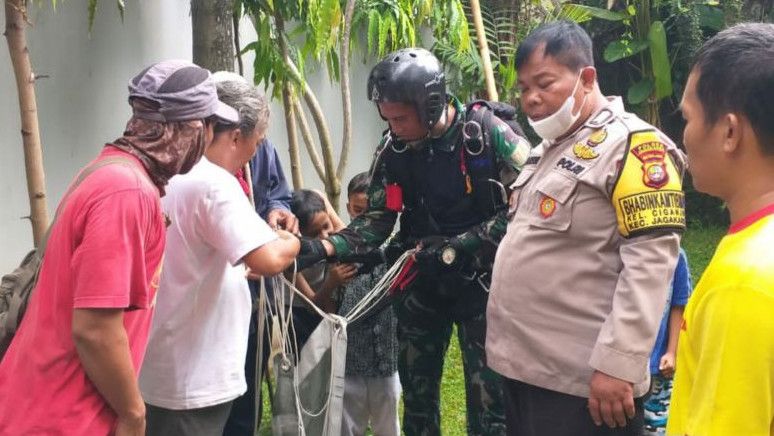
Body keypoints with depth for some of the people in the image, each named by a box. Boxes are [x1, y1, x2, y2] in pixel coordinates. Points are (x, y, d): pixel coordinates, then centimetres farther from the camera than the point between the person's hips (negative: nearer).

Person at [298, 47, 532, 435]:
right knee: (416, 388, 14)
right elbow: (377, 220, 0)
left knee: (488, 395, 0)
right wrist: (323, 247, -17)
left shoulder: (489, 133, -17)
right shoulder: (393, 149, -2)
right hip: (422, 282, 5)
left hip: (482, 280, -4)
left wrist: (456, 246, -20)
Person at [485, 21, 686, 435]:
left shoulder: (632, 144, -11)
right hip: (522, 365, 9)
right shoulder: (546, 149, 17)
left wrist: (617, 364, -23)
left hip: (580, 381, -8)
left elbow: (650, 259, -19)